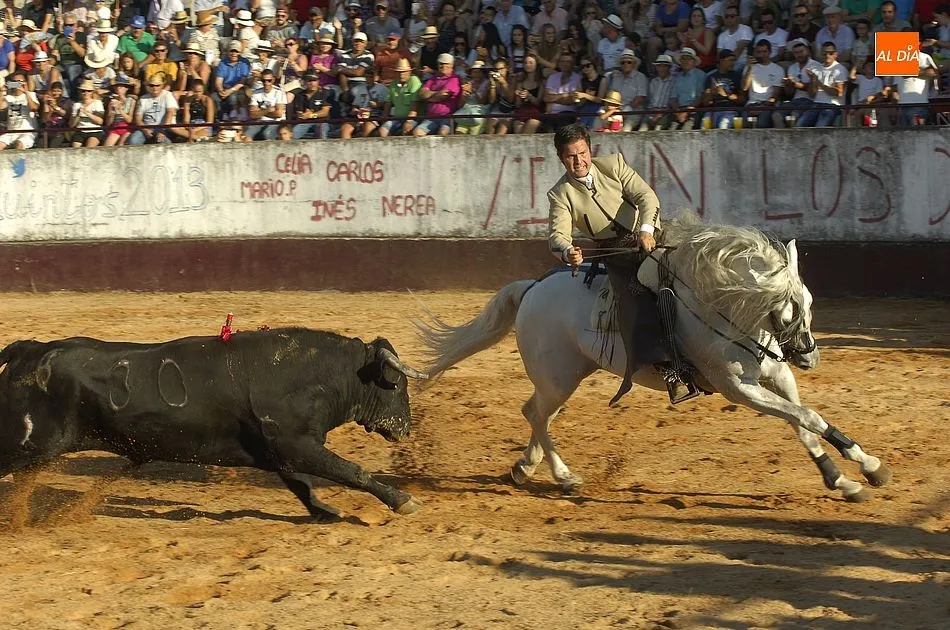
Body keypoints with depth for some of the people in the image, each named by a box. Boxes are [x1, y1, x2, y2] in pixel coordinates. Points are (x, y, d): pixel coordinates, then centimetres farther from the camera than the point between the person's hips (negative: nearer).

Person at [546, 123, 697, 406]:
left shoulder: (613, 165, 2)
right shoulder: (560, 195, 0)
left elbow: (646, 196, -5)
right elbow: (557, 234, -11)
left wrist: (645, 229, -23)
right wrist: (568, 252, -36)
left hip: (647, 239, 3)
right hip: (616, 256, -3)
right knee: (635, 297, -26)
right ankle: (668, 371, -36)